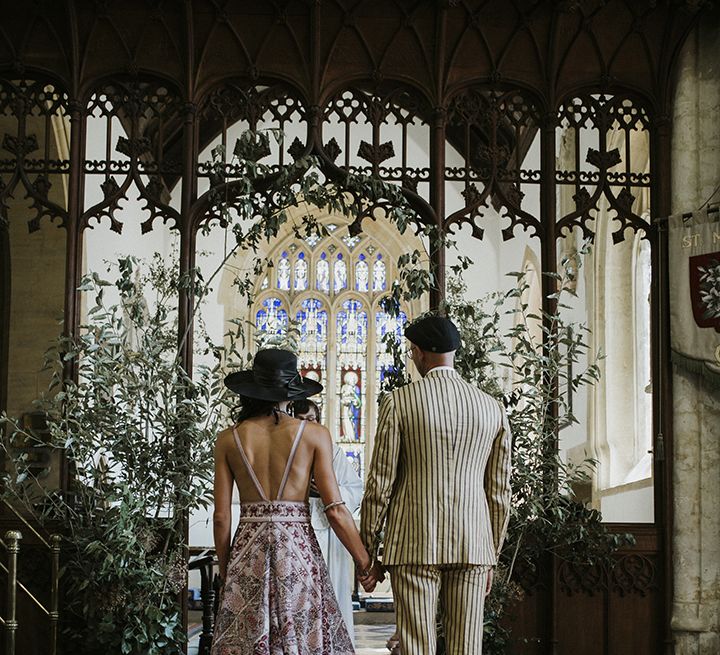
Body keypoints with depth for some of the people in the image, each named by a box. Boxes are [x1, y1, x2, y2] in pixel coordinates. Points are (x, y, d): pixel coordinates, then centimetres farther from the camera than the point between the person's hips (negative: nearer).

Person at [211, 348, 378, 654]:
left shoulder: (228, 439, 3)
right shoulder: (314, 434, -1)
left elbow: (221, 516, 3)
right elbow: (335, 510, -5)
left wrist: (225, 572, 13)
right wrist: (364, 562, 3)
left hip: (248, 552, 1)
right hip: (298, 548, -1)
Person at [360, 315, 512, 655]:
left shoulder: (398, 402, -3)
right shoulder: (492, 408, 8)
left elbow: (380, 484, -3)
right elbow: (499, 493, 10)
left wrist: (366, 551, 5)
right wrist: (491, 555, 19)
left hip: (414, 546, -3)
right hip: (472, 547, 3)